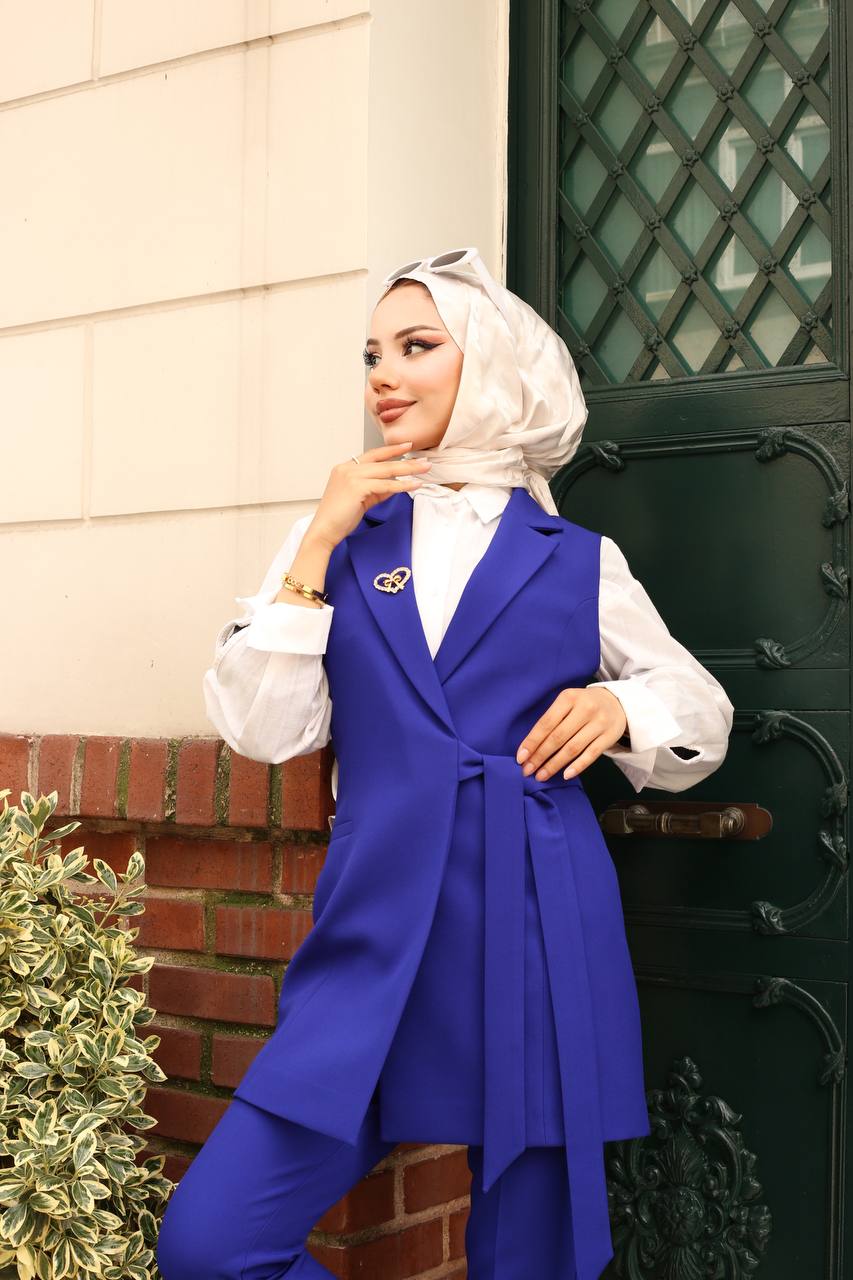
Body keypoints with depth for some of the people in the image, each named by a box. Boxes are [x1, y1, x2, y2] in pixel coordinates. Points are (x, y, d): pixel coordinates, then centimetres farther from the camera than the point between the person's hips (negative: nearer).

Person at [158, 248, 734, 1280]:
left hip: (539, 946, 0)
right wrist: (318, 545, -4)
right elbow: (262, 729, 1)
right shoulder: (340, 537, 11)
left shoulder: (577, 561, 8)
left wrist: (620, 706, -5)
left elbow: (702, 707, 17)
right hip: (375, 940, 1)